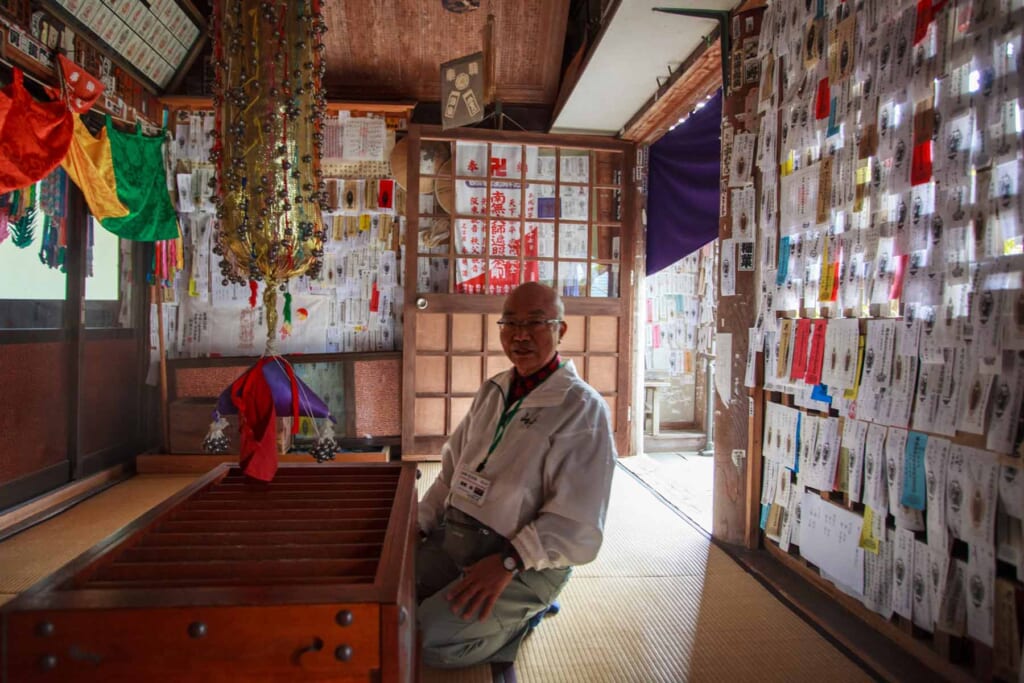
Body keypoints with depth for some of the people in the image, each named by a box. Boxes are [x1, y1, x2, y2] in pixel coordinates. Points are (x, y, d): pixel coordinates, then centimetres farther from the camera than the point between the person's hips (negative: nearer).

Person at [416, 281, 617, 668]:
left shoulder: (582, 408, -14)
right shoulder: (492, 392, 10)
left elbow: (577, 523, -18)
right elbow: (452, 470, 15)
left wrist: (508, 562, -24)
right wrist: (416, 524, 3)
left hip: (525, 559, -7)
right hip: (453, 533, 7)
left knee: (431, 642, -22)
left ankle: (518, 619, 6)